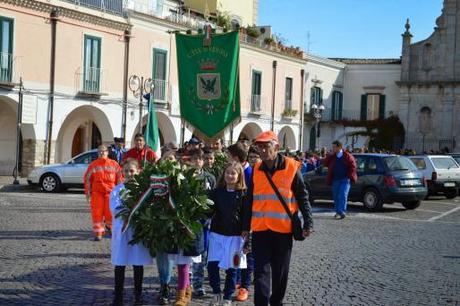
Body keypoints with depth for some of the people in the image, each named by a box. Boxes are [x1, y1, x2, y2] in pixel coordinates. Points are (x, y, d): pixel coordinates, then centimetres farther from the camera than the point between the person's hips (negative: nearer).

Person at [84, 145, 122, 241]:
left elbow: (119, 178, 10)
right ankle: (98, 233, 6)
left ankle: (109, 225, 25)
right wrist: (87, 192, 4)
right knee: (97, 213, -3)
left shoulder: (114, 164, 7)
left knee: (110, 211, -7)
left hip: (110, 191, -1)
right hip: (97, 192, 1)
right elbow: (87, 179, 9)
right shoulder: (93, 165, 8)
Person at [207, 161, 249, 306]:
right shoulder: (217, 192, 6)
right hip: (217, 234, 3)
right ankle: (216, 293, 17)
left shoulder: (243, 194, -4)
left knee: (231, 268, 4)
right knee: (212, 265, -4)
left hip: (235, 236, -2)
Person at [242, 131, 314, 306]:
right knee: (261, 271, -2)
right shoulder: (256, 170, 4)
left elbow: (303, 198, -2)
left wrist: (308, 223, -6)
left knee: (280, 271, 11)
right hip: (260, 229, 2)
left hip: (283, 229, -2)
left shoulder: (291, 168, -6)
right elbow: (250, 201, 11)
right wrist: (246, 226, 13)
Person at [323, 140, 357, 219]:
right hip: (335, 180, 5)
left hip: (345, 179, -5)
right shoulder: (332, 157, 9)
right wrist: (330, 155, -4)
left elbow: (353, 166, 0)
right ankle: (338, 211, 21)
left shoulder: (347, 156, -3)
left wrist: (349, 176, -5)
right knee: (336, 197, 9)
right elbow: (325, 163, 6)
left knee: (342, 196, -14)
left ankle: (341, 212, -18)